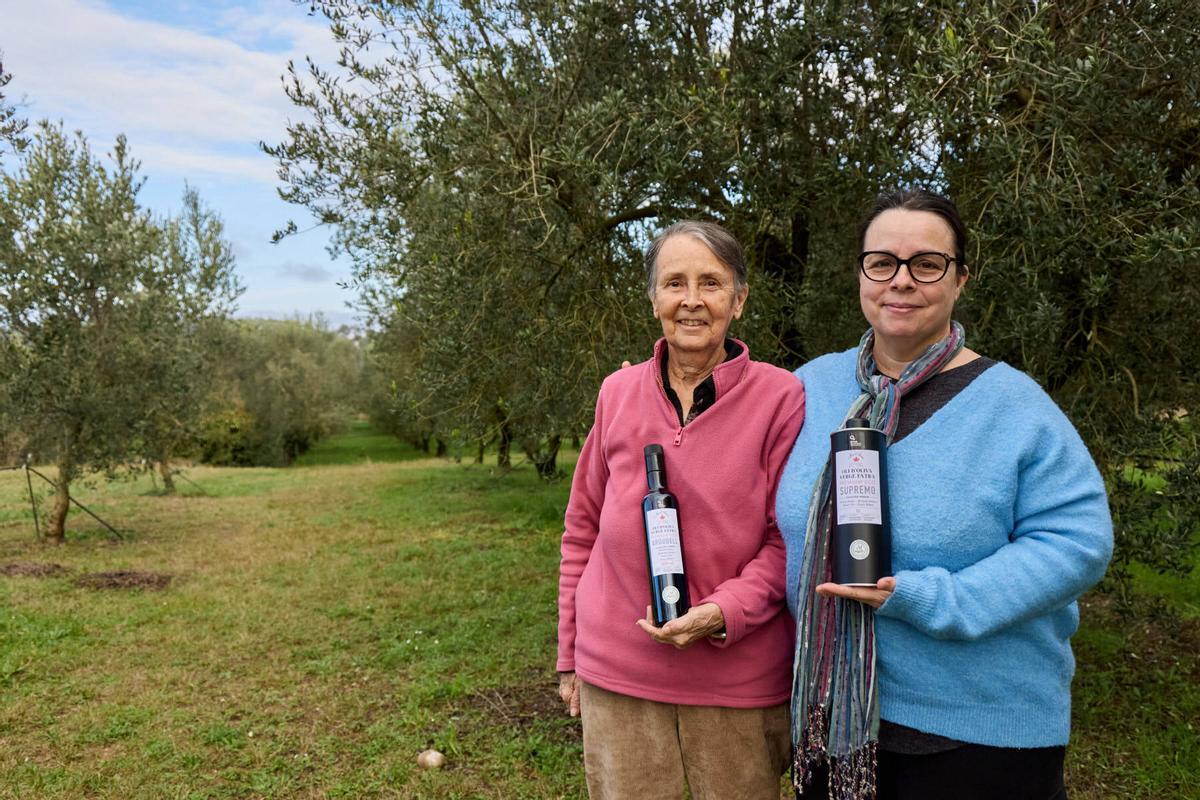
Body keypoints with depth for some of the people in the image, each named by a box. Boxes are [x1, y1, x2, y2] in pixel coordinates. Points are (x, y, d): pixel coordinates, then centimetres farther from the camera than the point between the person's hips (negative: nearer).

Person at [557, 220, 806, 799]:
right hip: (616, 673, 2)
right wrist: (570, 654, 10)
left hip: (738, 680, -2)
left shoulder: (780, 397, -7)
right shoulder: (618, 393, 2)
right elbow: (583, 529, 9)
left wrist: (723, 613, -19)